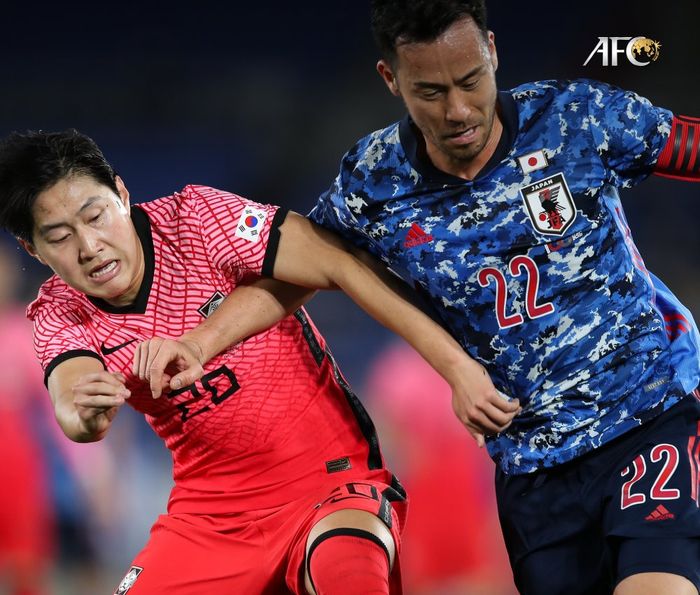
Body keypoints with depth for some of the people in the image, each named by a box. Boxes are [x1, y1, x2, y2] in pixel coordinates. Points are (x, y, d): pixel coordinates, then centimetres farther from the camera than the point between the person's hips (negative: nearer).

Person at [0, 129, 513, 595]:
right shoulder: (60, 315, -3)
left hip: (331, 479, -4)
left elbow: (345, 267, -19)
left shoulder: (196, 218, -14)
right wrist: (82, 415, -48)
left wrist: (459, 369, -27)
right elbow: (75, 416, -22)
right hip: (208, 511, 5)